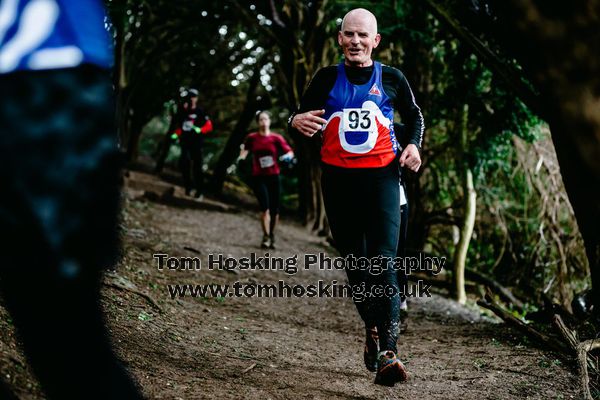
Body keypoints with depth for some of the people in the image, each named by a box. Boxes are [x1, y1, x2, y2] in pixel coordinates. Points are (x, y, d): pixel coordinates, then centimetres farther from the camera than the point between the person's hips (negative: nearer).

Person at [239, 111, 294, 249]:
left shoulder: (276, 138, 0)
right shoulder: (251, 138, 2)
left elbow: (290, 152, -2)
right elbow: (244, 152, 17)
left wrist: (287, 156, -23)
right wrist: (239, 160, 0)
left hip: (273, 176, 1)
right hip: (258, 177, -1)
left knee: (275, 209, 6)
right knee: (265, 207, -15)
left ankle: (272, 235, 26)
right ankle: (266, 237, -8)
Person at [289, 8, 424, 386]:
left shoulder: (392, 79, 5)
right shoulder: (326, 78, 6)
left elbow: (414, 116, 19)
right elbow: (302, 116, 10)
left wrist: (413, 145, -1)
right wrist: (297, 121, -14)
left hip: (382, 175, -2)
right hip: (338, 179, 2)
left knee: (383, 262, -16)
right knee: (354, 263, 10)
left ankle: (388, 352, -22)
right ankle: (373, 329, 32)